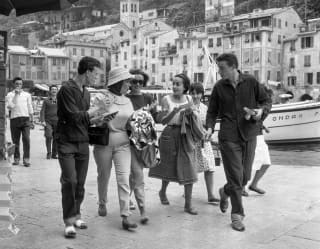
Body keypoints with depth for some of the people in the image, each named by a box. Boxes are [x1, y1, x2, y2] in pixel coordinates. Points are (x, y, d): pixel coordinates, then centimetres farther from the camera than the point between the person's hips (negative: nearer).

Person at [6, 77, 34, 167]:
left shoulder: (27, 95, 13)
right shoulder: (10, 95, 7)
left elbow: (30, 108, 15)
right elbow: (10, 106, -9)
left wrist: (32, 121, 11)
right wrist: (16, 94, -8)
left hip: (25, 119, 0)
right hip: (14, 119, 0)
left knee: (26, 139, -11)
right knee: (15, 141, 4)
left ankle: (26, 159, -9)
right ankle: (16, 159, 14)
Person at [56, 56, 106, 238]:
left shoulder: (86, 93, 14)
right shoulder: (67, 89, -11)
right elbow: (75, 116, -18)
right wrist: (96, 108, -8)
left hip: (83, 143, 7)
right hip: (67, 143, -7)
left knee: (80, 183, 7)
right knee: (69, 181, -12)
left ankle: (76, 215, 21)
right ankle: (69, 221, -2)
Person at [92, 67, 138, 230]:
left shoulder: (127, 101, 9)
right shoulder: (101, 98, -5)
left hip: (123, 144, 3)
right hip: (103, 143, -2)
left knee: (124, 178, -7)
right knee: (104, 176, 13)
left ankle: (125, 217, -7)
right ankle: (102, 204, 40)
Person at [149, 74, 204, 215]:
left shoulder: (189, 99, 5)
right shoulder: (166, 100, -5)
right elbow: (163, 120, -12)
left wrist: (190, 112, -5)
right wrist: (176, 110, -24)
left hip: (186, 136, 3)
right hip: (170, 135, -2)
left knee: (189, 170, -2)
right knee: (169, 167, 10)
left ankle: (188, 204, 5)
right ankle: (163, 191, 40)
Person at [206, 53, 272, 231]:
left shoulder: (251, 82, -1)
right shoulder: (219, 87, 0)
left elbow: (267, 100, 9)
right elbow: (212, 111, 7)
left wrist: (261, 111, -13)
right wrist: (210, 128, -10)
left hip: (249, 135, 2)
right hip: (228, 136, -2)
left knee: (245, 176, 11)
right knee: (235, 177, -3)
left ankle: (225, 192, 41)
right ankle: (237, 215, 12)